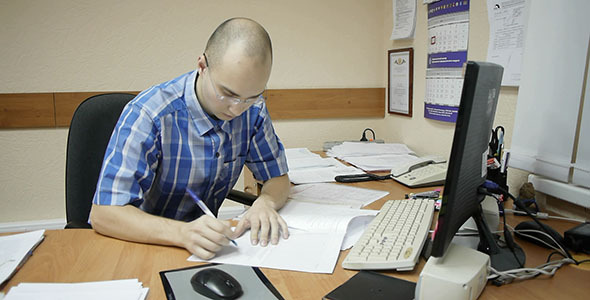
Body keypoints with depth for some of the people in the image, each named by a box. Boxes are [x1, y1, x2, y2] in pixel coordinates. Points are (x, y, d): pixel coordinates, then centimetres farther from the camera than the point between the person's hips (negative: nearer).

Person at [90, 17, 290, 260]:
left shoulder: (253, 110, -7)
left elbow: (278, 177, 2)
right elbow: (103, 214, -25)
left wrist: (265, 203, -20)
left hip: (205, 239, 3)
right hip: (143, 240, -2)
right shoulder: (148, 114, -22)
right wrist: (183, 233, -40)